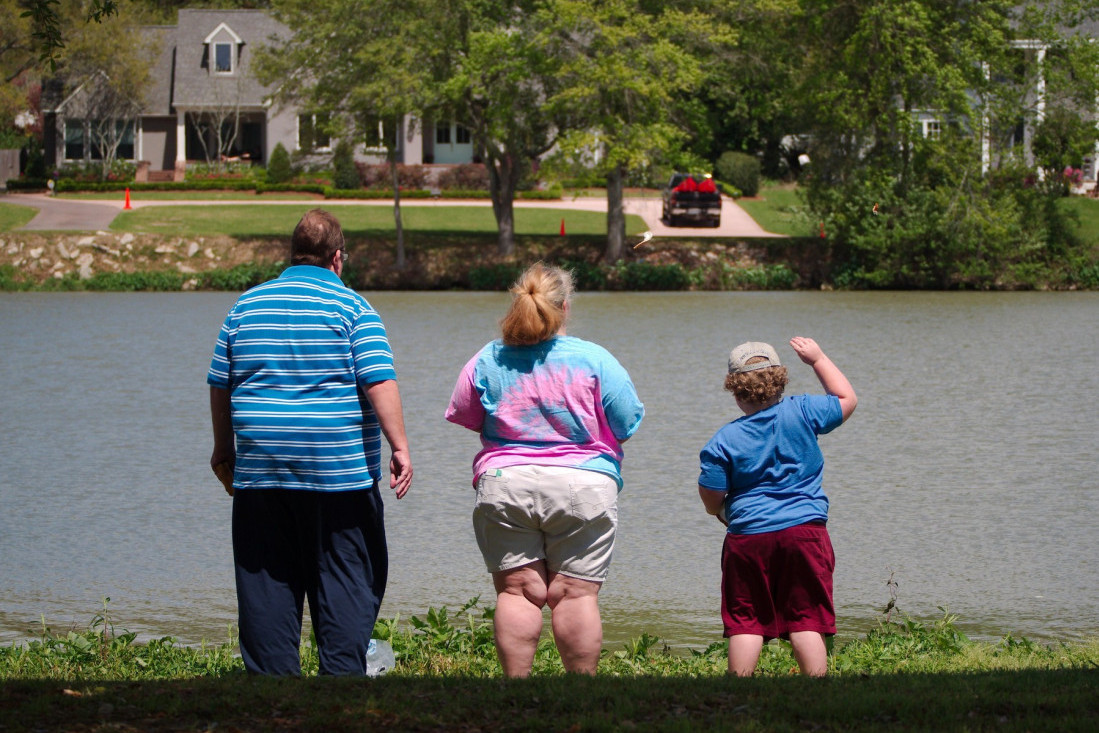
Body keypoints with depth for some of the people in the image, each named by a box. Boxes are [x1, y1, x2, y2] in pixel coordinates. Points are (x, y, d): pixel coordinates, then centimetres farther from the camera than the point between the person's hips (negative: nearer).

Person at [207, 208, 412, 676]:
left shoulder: (246, 306, 10)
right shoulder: (350, 307, -3)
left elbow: (219, 384, 15)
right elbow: (379, 382, -12)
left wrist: (224, 448, 26)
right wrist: (399, 446, -11)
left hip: (260, 474, 4)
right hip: (340, 474, -3)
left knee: (267, 585, 7)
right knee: (346, 583, 2)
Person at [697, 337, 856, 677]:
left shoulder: (724, 441, -3)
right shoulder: (802, 412, -2)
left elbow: (712, 503, -1)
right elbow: (847, 399, 15)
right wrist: (818, 359, 24)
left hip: (747, 536, -1)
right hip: (805, 530, 1)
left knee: (745, 623, 5)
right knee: (807, 621, 2)